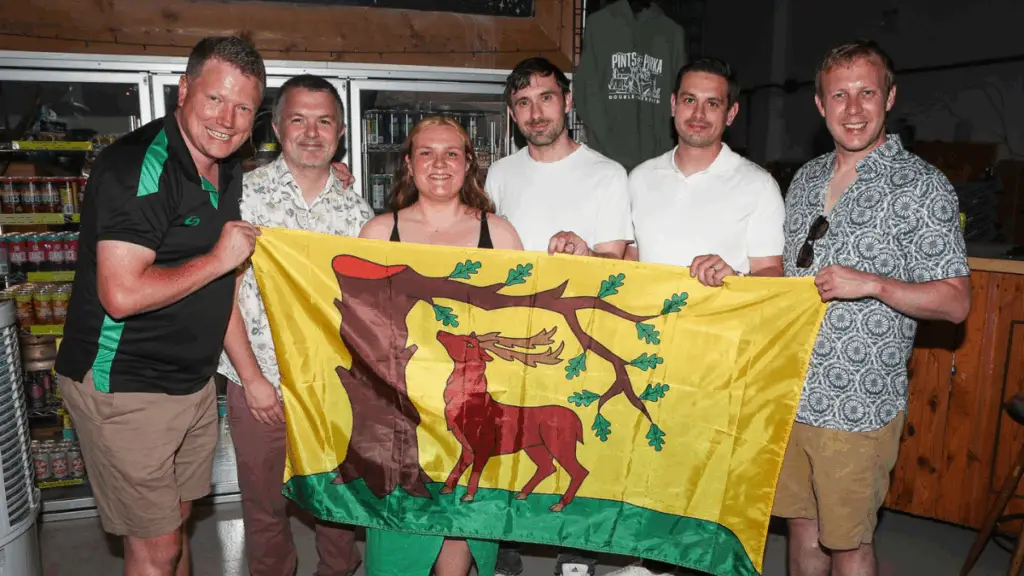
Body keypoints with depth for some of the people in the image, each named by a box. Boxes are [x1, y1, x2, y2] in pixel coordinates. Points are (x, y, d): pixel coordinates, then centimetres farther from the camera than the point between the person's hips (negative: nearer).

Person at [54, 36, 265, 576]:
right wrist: (218, 259, -19)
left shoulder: (227, 171, 7)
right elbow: (122, 294, -29)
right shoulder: (138, 165, -21)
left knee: (178, 519, 23)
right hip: (124, 386, -8)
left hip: (194, 382, 8)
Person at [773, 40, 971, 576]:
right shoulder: (807, 177, 9)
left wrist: (873, 285, -22)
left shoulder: (922, 186, -8)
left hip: (856, 402, -5)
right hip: (790, 391, 5)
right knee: (802, 523, 18)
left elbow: (955, 301, -8)